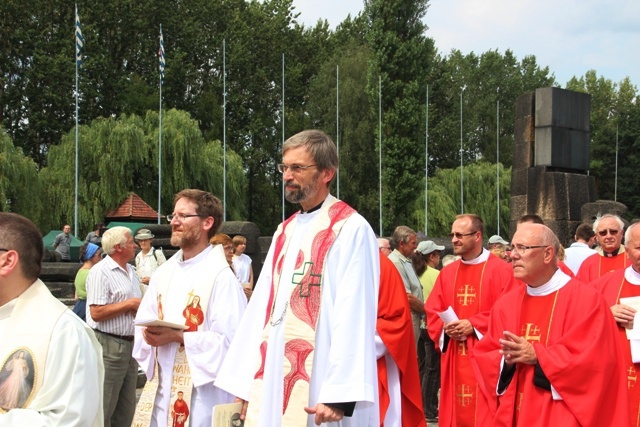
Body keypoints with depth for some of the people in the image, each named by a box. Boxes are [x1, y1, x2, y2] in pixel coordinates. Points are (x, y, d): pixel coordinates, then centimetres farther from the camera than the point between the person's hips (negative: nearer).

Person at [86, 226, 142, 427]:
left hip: (130, 343, 9)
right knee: (104, 409, -4)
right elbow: (96, 313, -20)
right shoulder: (100, 272, -12)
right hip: (109, 344, -9)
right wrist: (129, 304, -15)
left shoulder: (131, 271, 16)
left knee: (126, 409, 13)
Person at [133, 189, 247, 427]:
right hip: (161, 386, 6)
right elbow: (143, 322, 14)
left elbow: (231, 340, -19)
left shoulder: (221, 276, -13)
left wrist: (177, 337, -21)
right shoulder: (163, 273, 9)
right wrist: (149, 335, -9)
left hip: (202, 391, -6)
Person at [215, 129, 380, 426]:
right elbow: (261, 306, 13)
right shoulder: (285, 232, 15)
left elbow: (354, 317, -15)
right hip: (273, 384, 7)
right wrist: (245, 383, 7)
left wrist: (340, 394, -23)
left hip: (319, 387, -7)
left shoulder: (351, 229, -7)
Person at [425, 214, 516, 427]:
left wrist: (473, 325, -16)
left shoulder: (501, 270, -4)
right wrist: (446, 328, -9)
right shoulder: (447, 273, 12)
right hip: (454, 360, 5)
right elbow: (432, 312, 12)